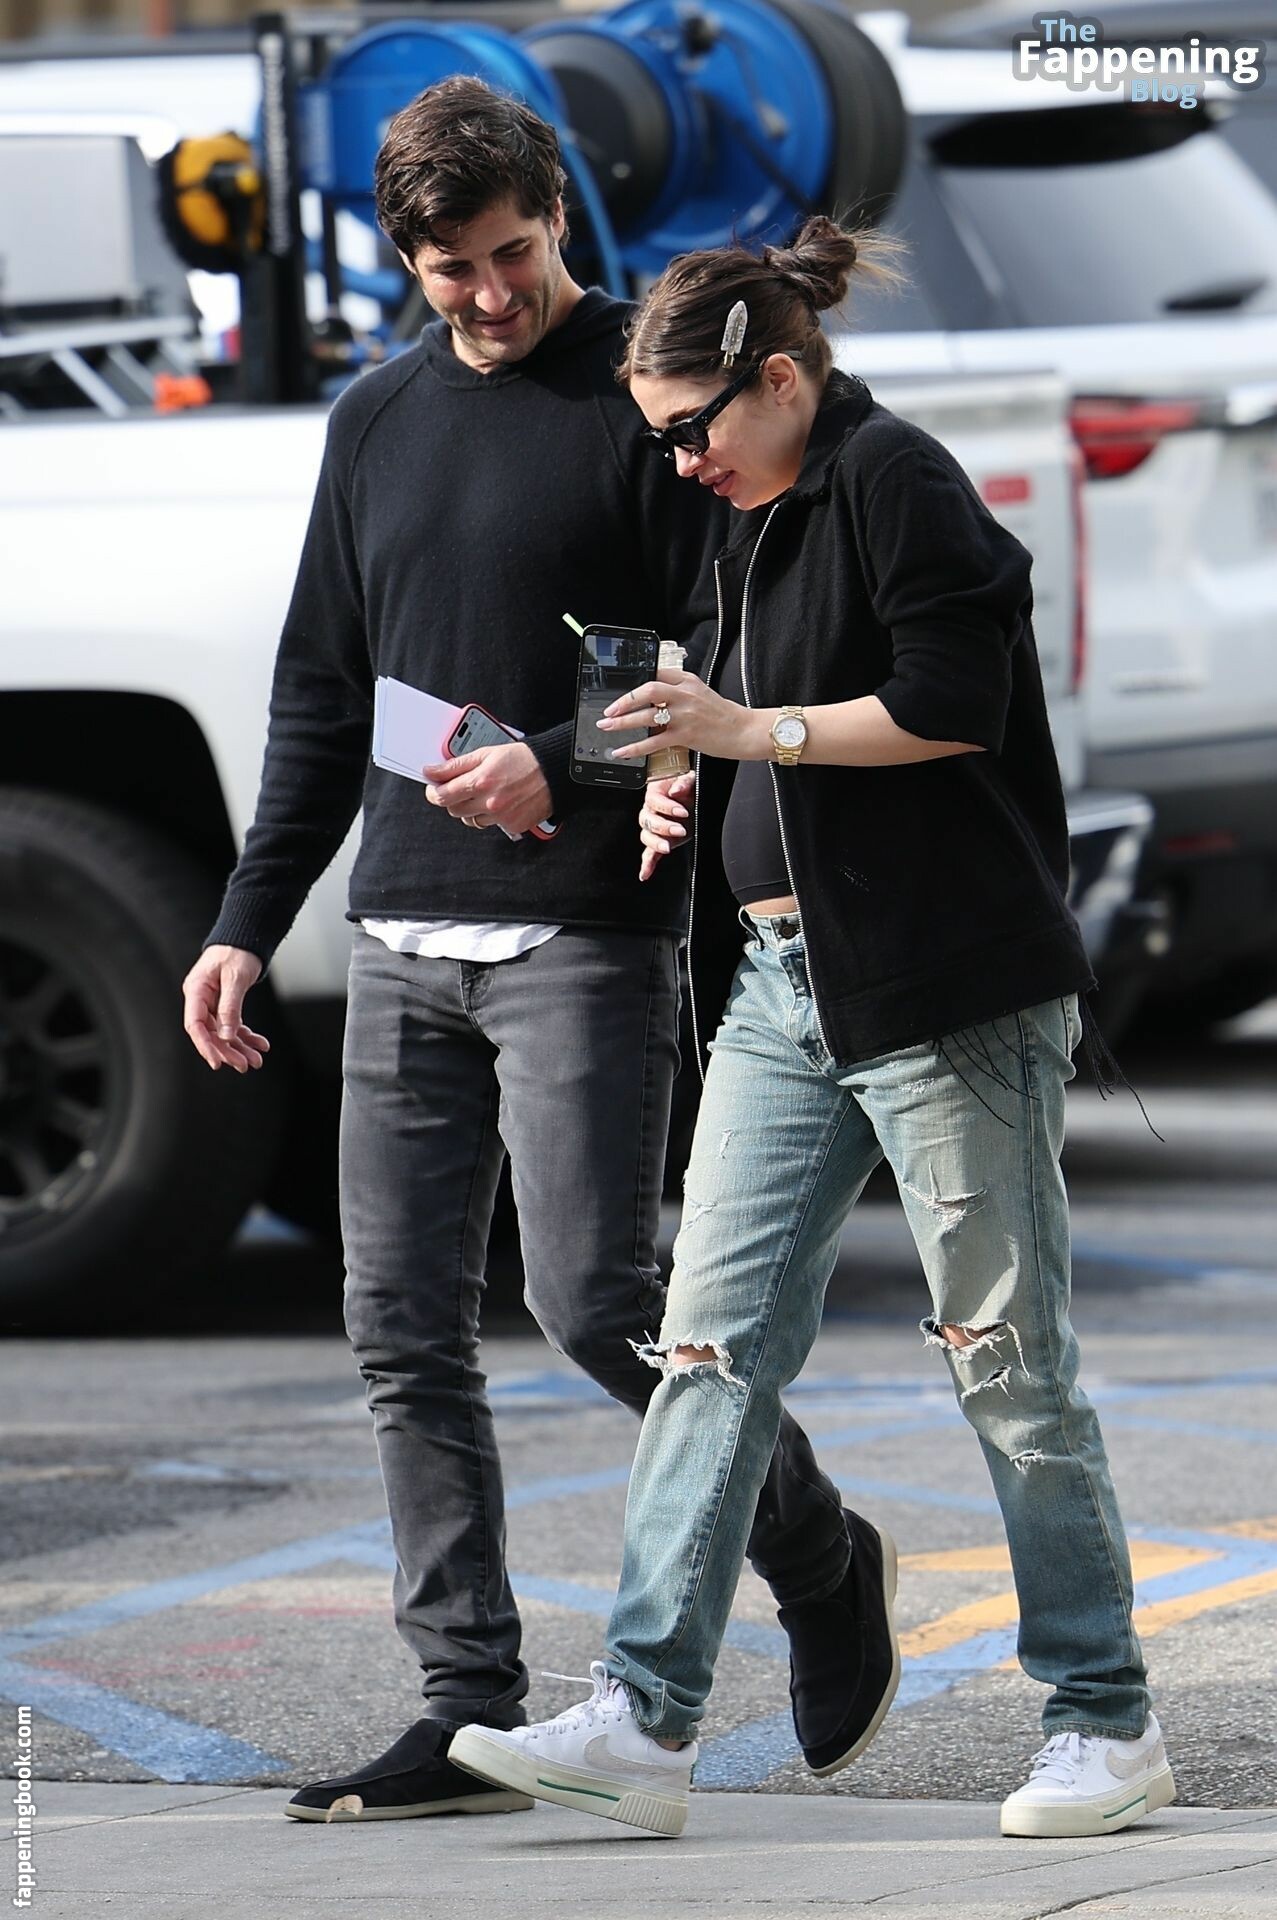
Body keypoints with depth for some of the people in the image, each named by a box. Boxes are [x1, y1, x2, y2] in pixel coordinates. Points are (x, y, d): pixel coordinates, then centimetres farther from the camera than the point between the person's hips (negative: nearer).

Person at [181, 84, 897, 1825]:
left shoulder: (645, 407, -3)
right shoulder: (377, 423, 16)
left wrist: (561, 770, -21)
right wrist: (249, 925, 16)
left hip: (583, 936, -6)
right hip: (403, 946, 6)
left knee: (597, 1303, -10)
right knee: (404, 1337, 1)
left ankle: (821, 1563, 14)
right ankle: (470, 1715, 4)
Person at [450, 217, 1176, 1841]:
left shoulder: (895, 480, -10)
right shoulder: (761, 524, 19)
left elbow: (956, 703, -18)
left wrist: (748, 728, -14)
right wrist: (690, 763, 10)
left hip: (944, 986, -9)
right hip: (787, 986, 9)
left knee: (1006, 1355, -2)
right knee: (712, 1342, -1)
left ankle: (1106, 1725, 7)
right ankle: (644, 1719, -5)